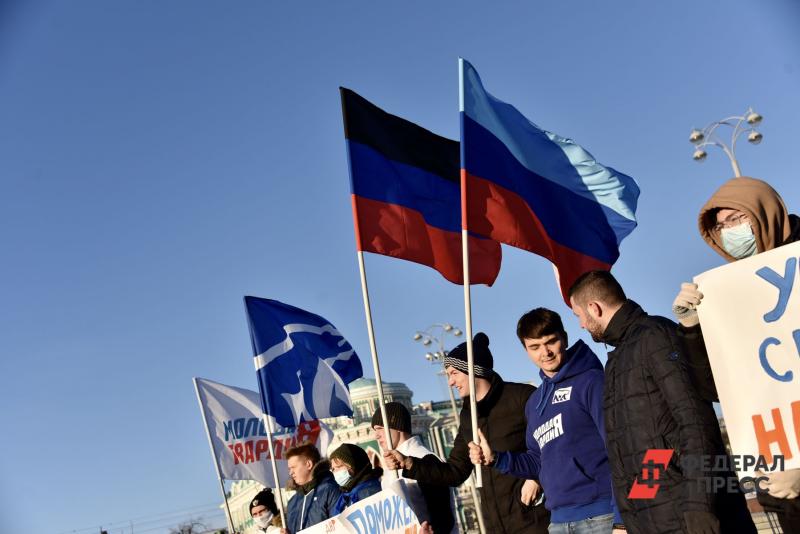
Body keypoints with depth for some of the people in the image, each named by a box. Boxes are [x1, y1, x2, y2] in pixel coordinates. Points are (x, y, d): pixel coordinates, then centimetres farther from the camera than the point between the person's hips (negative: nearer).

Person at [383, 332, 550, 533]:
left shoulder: (521, 396, -8)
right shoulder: (468, 416, 13)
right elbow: (455, 471, 15)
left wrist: (537, 477, -19)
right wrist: (409, 464, 6)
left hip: (532, 516, -6)